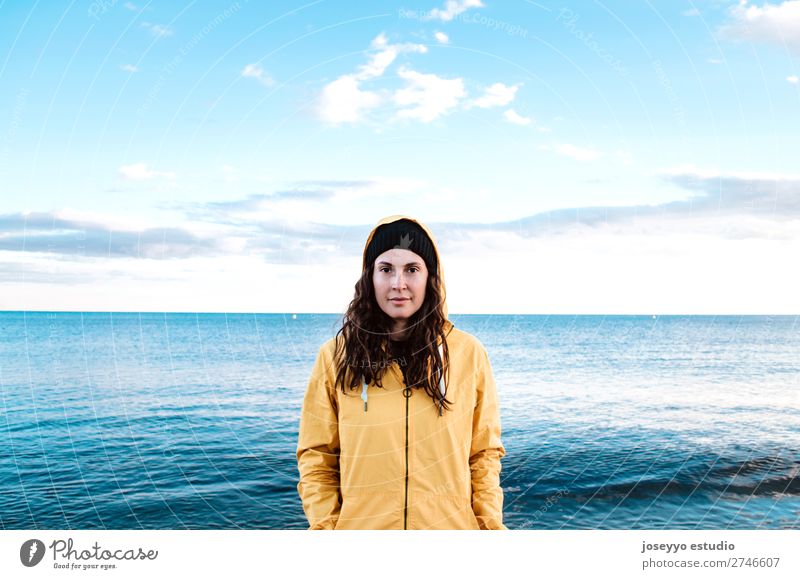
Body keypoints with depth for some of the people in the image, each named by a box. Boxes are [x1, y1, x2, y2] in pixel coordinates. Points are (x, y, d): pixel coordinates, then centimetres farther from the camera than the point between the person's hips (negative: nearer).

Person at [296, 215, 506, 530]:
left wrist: (490, 524, -5)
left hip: (451, 524, 1)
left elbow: (484, 452, 2)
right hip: (359, 524, 0)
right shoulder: (336, 355, -4)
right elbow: (317, 456, 0)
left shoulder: (468, 353, -3)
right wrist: (324, 525, -8)